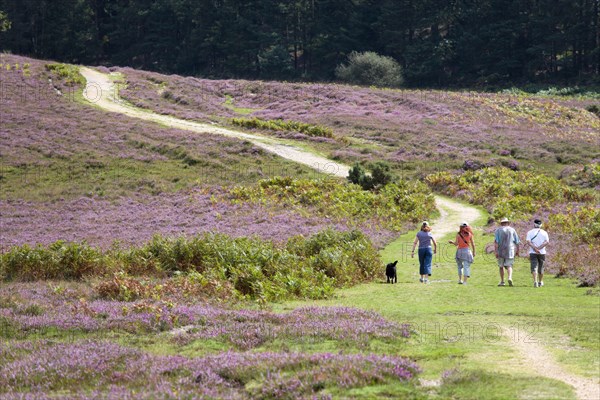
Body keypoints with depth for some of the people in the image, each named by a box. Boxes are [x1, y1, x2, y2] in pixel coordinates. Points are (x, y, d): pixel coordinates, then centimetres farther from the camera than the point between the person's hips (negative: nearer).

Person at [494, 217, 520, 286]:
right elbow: (517, 242, 5)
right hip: (510, 251, 0)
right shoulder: (512, 230, 6)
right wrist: (517, 251, 15)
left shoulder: (498, 230, 2)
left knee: (501, 266, 14)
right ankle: (510, 278, -26)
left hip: (500, 251, 0)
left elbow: (496, 241, -8)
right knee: (509, 266, 0)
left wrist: (495, 251, -12)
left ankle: (502, 281, 16)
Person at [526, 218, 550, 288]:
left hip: (533, 253, -2)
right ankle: (540, 282, 26)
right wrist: (539, 248, -13)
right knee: (541, 268, 16)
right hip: (542, 253, 2)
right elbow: (547, 242, -8)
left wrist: (535, 248, -18)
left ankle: (535, 281, -26)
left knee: (534, 267, -8)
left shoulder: (530, 232, 3)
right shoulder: (544, 232, 6)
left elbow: (528, 242, -12)